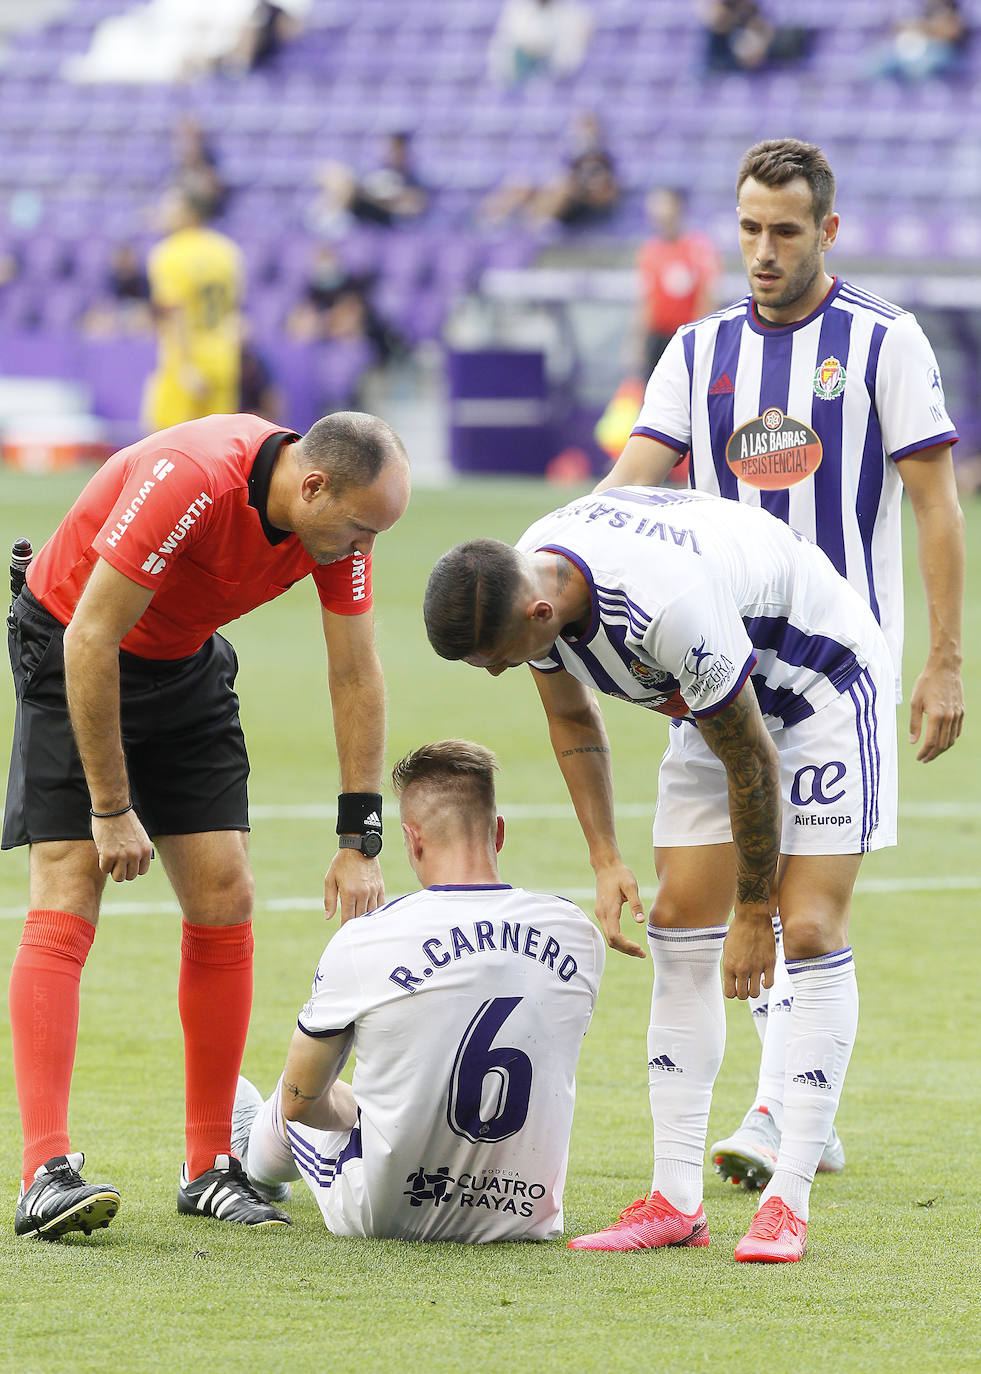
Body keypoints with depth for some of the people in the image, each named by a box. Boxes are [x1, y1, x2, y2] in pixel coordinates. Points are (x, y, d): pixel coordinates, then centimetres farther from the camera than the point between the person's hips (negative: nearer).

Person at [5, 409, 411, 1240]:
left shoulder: (340, 519, -14)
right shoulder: (187, 483, -35)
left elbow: (356, 677, -4)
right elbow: (90, 641, -29)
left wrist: (360, 843, -5)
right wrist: (111, 807, -25)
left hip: (187, 665, 6)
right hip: (72, 652, -6)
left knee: (225, 904, -1)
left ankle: (209, 1169, 6)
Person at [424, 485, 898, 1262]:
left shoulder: (669, 608, -41)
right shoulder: (523, 585, -17)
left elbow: (752, 763, -27)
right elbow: (573, 719, 5)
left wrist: (754, 915, -16)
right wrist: (606, 862, -3)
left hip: (824, 683, -8)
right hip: (720, 696, 8)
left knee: (811, 930, -14)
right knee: (680, 926, -1)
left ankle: (789, 1202, -12)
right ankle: (676, 1199, 0)